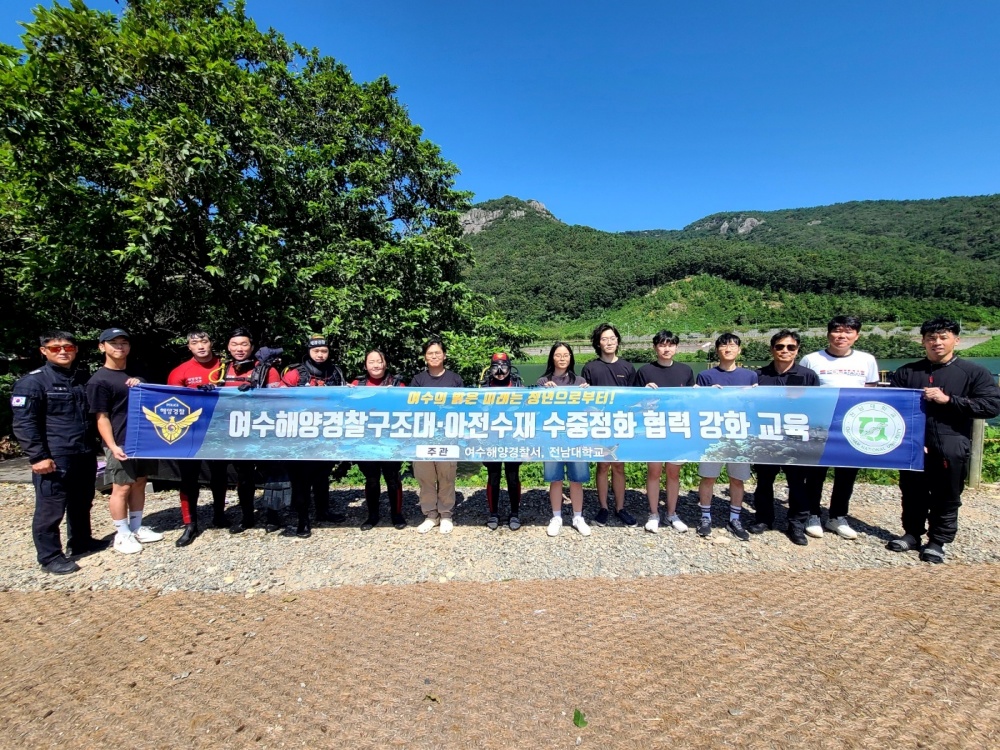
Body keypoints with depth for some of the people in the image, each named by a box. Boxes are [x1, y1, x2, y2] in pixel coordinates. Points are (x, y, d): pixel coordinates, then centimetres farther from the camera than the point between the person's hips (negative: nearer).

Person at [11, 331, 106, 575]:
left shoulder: (83, 378, 12)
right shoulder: (32, 382, -7)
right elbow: (24, 424, -11)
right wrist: (38, 456, -16)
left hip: (85, 455, 6)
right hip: (54, 457, -6)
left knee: (82, 503, 17)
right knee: (51, 509, 1)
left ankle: (81, 542, 33)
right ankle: (50, 557, 13)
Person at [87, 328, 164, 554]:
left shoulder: (135, 375, 14)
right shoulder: (99, 380, -7)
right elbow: (101, 417, -10)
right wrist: (112, 446, -20)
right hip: (120, 443, -6)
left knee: (139, 484, 13)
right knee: (122, 487, 1)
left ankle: (137, 528, 24)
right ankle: (122, 535, 12)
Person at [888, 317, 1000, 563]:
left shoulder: (974, 373, 2)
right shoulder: (907, 372, 6)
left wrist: (948, 400, -15)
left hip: (951, 448, -1)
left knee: (946, 498, 9)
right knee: (912, 494, 12)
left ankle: (937, 541, 23)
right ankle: (912, 533, 28)